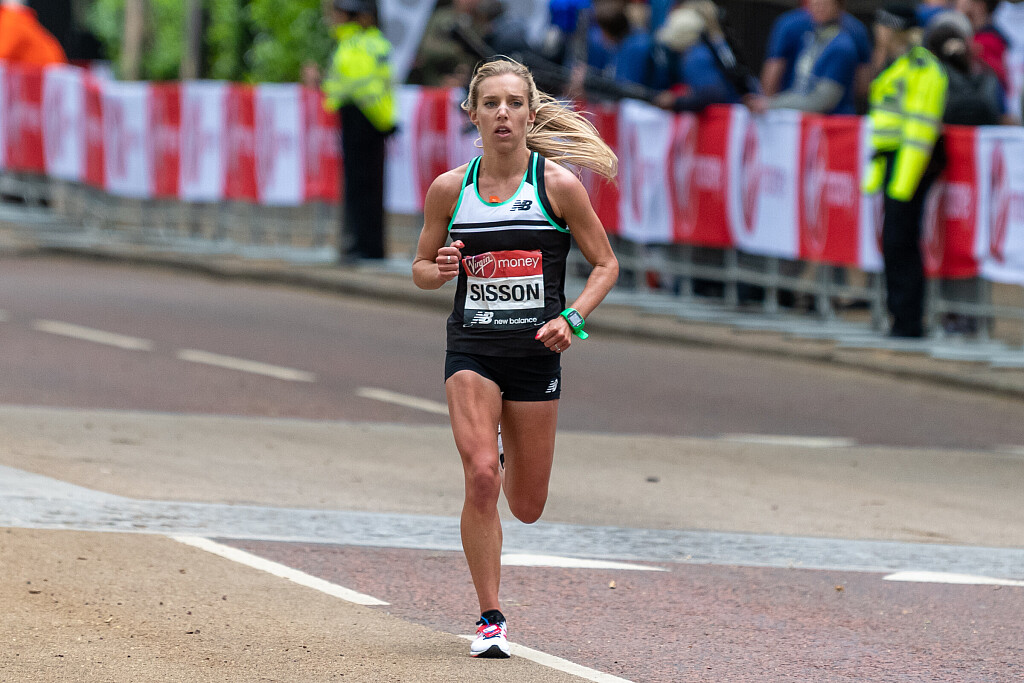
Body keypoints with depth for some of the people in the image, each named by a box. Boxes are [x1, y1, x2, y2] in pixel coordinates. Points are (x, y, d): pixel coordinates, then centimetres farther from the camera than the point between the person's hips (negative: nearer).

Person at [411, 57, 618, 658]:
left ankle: (505, 456, 47)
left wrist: (571, 318, -14)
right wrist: (440, 270, -12)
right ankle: (491, 620, -6)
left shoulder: (558, 184, -5)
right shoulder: (450, 189, 0)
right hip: (471, 347, 0)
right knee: (480, 480, -19)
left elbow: (606, 263, 2)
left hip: (536, 352, 0)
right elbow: (422, 267, 12)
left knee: (528, 507, 8)